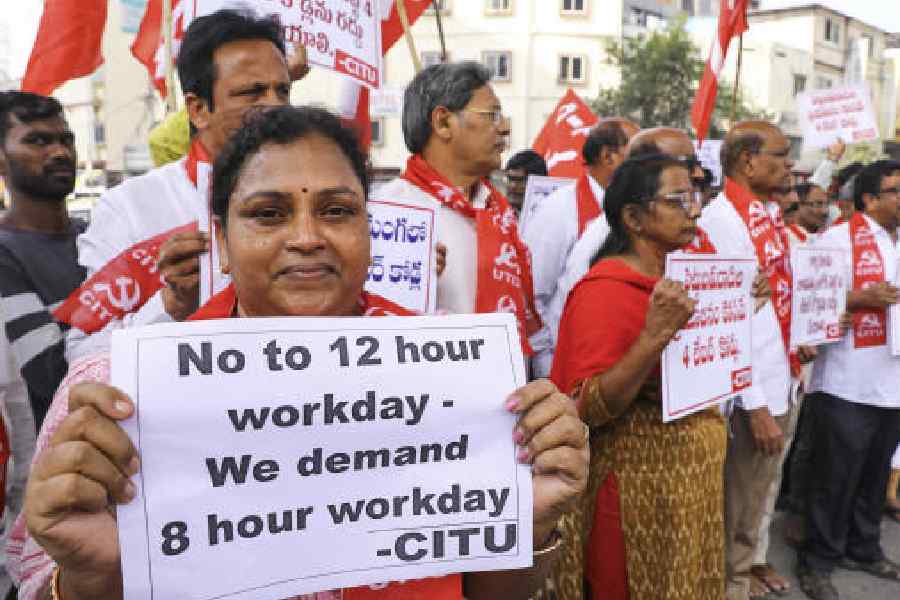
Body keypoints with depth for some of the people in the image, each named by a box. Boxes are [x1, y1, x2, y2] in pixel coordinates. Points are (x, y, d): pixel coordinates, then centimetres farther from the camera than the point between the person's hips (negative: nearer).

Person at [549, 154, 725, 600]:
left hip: (691, 481, 8)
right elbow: (586, 411, -25)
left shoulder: (679, 279, 7)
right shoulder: (605, 290, -20)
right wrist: (654, 337, -34)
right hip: (637, 490, -8)